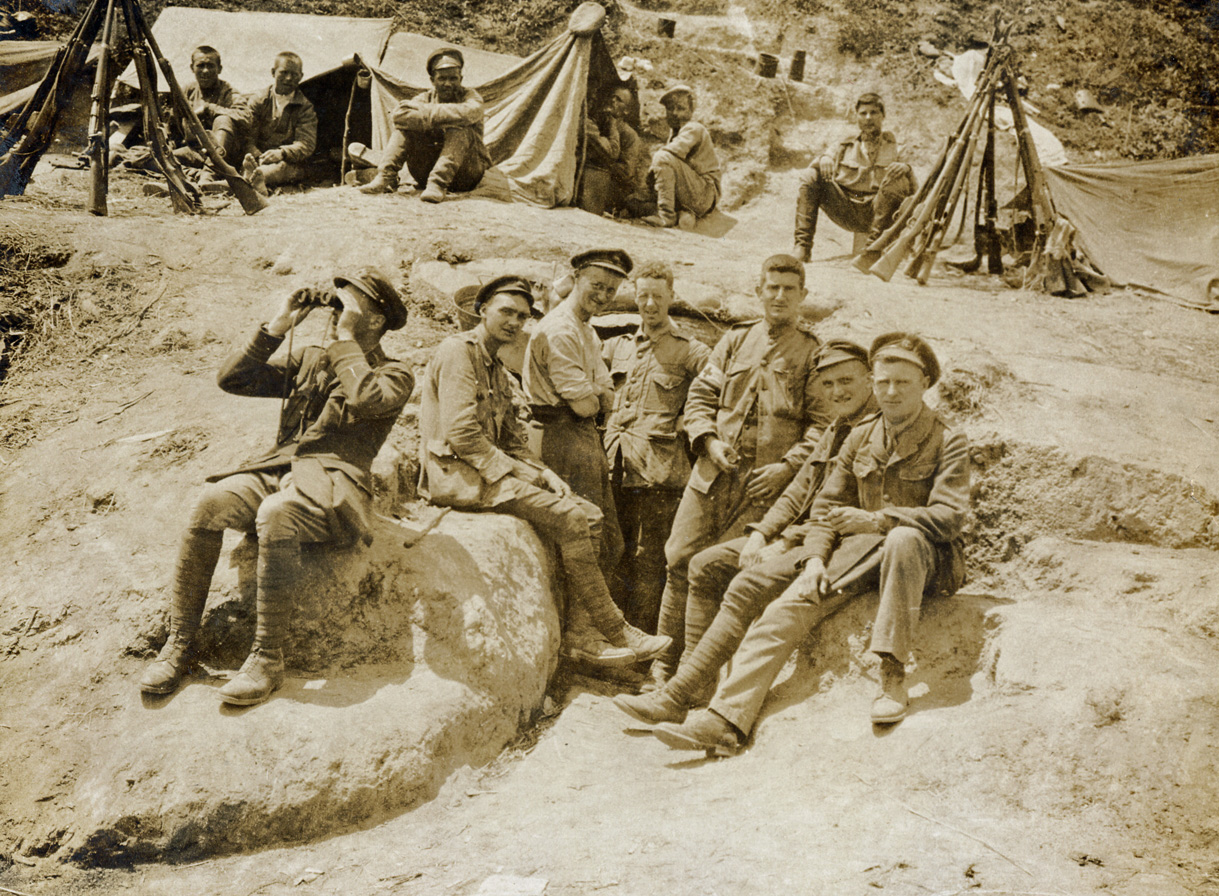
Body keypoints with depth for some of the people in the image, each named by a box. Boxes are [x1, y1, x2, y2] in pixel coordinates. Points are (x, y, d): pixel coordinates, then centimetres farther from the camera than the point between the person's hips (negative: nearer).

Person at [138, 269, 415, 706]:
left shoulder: (394, 374, 10)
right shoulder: (309, 360, 25)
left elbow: (367, 400, -16)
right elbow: (234, 379, 18)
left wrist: (346, 339, -4)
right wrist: (277, 327, 12)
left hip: (335, 481, -5)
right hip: (277, 469, 5)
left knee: (275, 514, -38)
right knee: (211, 502, -26)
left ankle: (267, 658, -30)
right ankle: (179, 645, -19)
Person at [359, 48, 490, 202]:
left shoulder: (469, 96, -1)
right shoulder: (426, 98, 6)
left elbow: (469, 112, -29)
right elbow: (398, 114, -15)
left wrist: (423, 109, -22)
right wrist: (434, 120, -26)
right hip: (426, 172, 3)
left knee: (460, 128, -28)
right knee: (405, 124, -12)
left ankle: (437, 184, -41)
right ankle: (386, 177, -24)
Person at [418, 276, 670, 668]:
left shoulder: (497, 371, 23)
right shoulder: (458, 352, -8)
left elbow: (512, 442, 20)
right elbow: (460, 434, -18)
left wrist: (543, 473, 1)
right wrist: (518, 474, -16)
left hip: (490, 471, 9)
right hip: (456, 474, -9)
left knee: (588, 515, -5)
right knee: (567, 518, -20)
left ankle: (570, 631, -10)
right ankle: (615, 632, -11)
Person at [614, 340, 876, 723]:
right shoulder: (835, 431, 19)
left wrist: (787, 544, -18)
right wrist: (761, 534, 3)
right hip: (794, 537, 10)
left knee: (747, 586, -28)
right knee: (705, 565, 4)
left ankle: (675, 698, -26)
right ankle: (695, 686, 1)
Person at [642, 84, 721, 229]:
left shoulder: (693, 129, -10)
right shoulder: (675, 131, 20)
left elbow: (678, 149, -28)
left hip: (704, 196, -10)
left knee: (663, 158, -27)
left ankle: (666, 215, -29)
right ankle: (680, 215, 2)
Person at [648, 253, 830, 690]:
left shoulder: (813, 354, 6)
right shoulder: (735, 341, 16)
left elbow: (822, 423, 0)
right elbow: (700, 395, 14)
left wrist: (788, 465, -12)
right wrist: (709, 440, -3)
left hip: (766, 484, -3)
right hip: (713, 472, 3)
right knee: (681, 560, 0)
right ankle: (665, 664, 10)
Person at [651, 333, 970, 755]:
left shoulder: (949, 442, -1)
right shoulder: (860, 437, 14)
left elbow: (949, 517, -14)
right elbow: (827, 504, 15)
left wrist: (881, 519, -27)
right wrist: (816, 557, -3)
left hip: (927, 556, -4)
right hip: (861, 549, 4)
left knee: (903, 539, -41)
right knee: (787, 607, -19)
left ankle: (893, 678, -37)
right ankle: (724, 720, -26)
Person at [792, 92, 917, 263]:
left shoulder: (894, 149, 15)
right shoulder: (846, 147, 22)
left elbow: (914, 193, 3)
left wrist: (906, 169, -16)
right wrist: (824, 160, -8)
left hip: (877, 212, -2)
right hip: (846, 213, 2)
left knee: (896, 179, -28)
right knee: (809, 176, -15)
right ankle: (803, 245, -25)